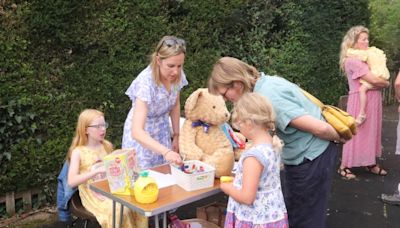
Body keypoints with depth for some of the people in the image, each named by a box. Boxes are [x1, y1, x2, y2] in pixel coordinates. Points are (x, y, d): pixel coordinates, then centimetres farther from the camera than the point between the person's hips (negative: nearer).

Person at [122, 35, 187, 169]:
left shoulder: (178, 75, -15)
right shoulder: (145, 82, -32)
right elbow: (136, 131, -40)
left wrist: (176, 135, 6)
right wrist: (166, 152, -51)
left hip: (162, 130, 5)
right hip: (141, 134, -5)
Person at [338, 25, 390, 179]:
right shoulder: (352, 60, -16)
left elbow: (381, 76, 14)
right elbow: (374, 80, -19)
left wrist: (382, 84, -6)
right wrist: (386, 84, -2)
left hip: (373, 99, 9)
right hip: (360, 100, -8)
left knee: (372, 131, 14)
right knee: (356, 132, -2)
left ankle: (370, 163, 25)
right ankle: (344, 166, 8)